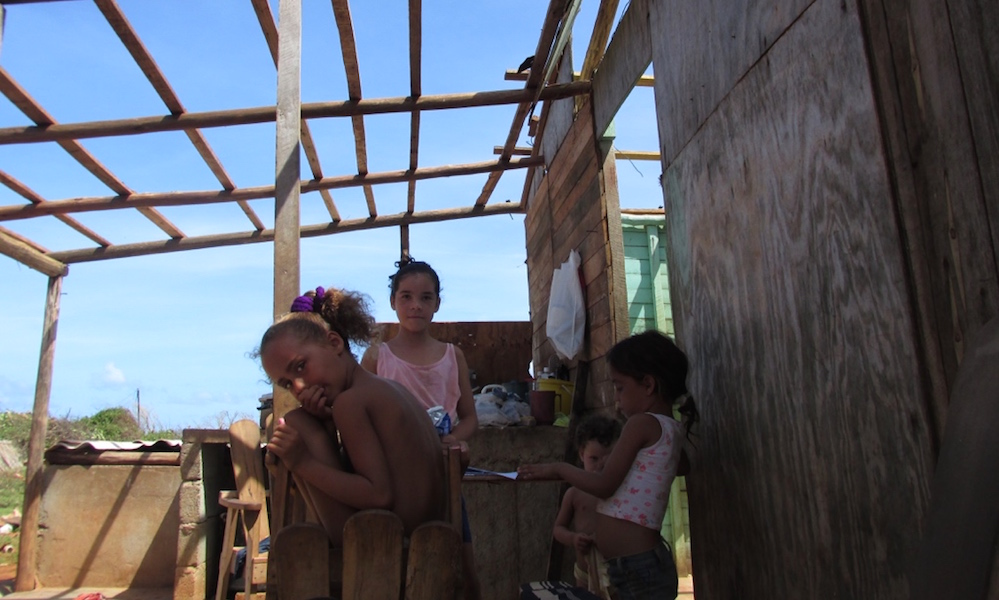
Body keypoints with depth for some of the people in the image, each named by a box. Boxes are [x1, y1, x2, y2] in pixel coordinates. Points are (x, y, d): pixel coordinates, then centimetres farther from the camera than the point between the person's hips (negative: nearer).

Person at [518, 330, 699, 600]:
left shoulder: (642, 424, -13)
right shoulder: (671, 429, 13)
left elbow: (604, 486, -13)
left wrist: (558, 469, 0)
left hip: (637, 568, -9)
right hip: (643, 563, 9)